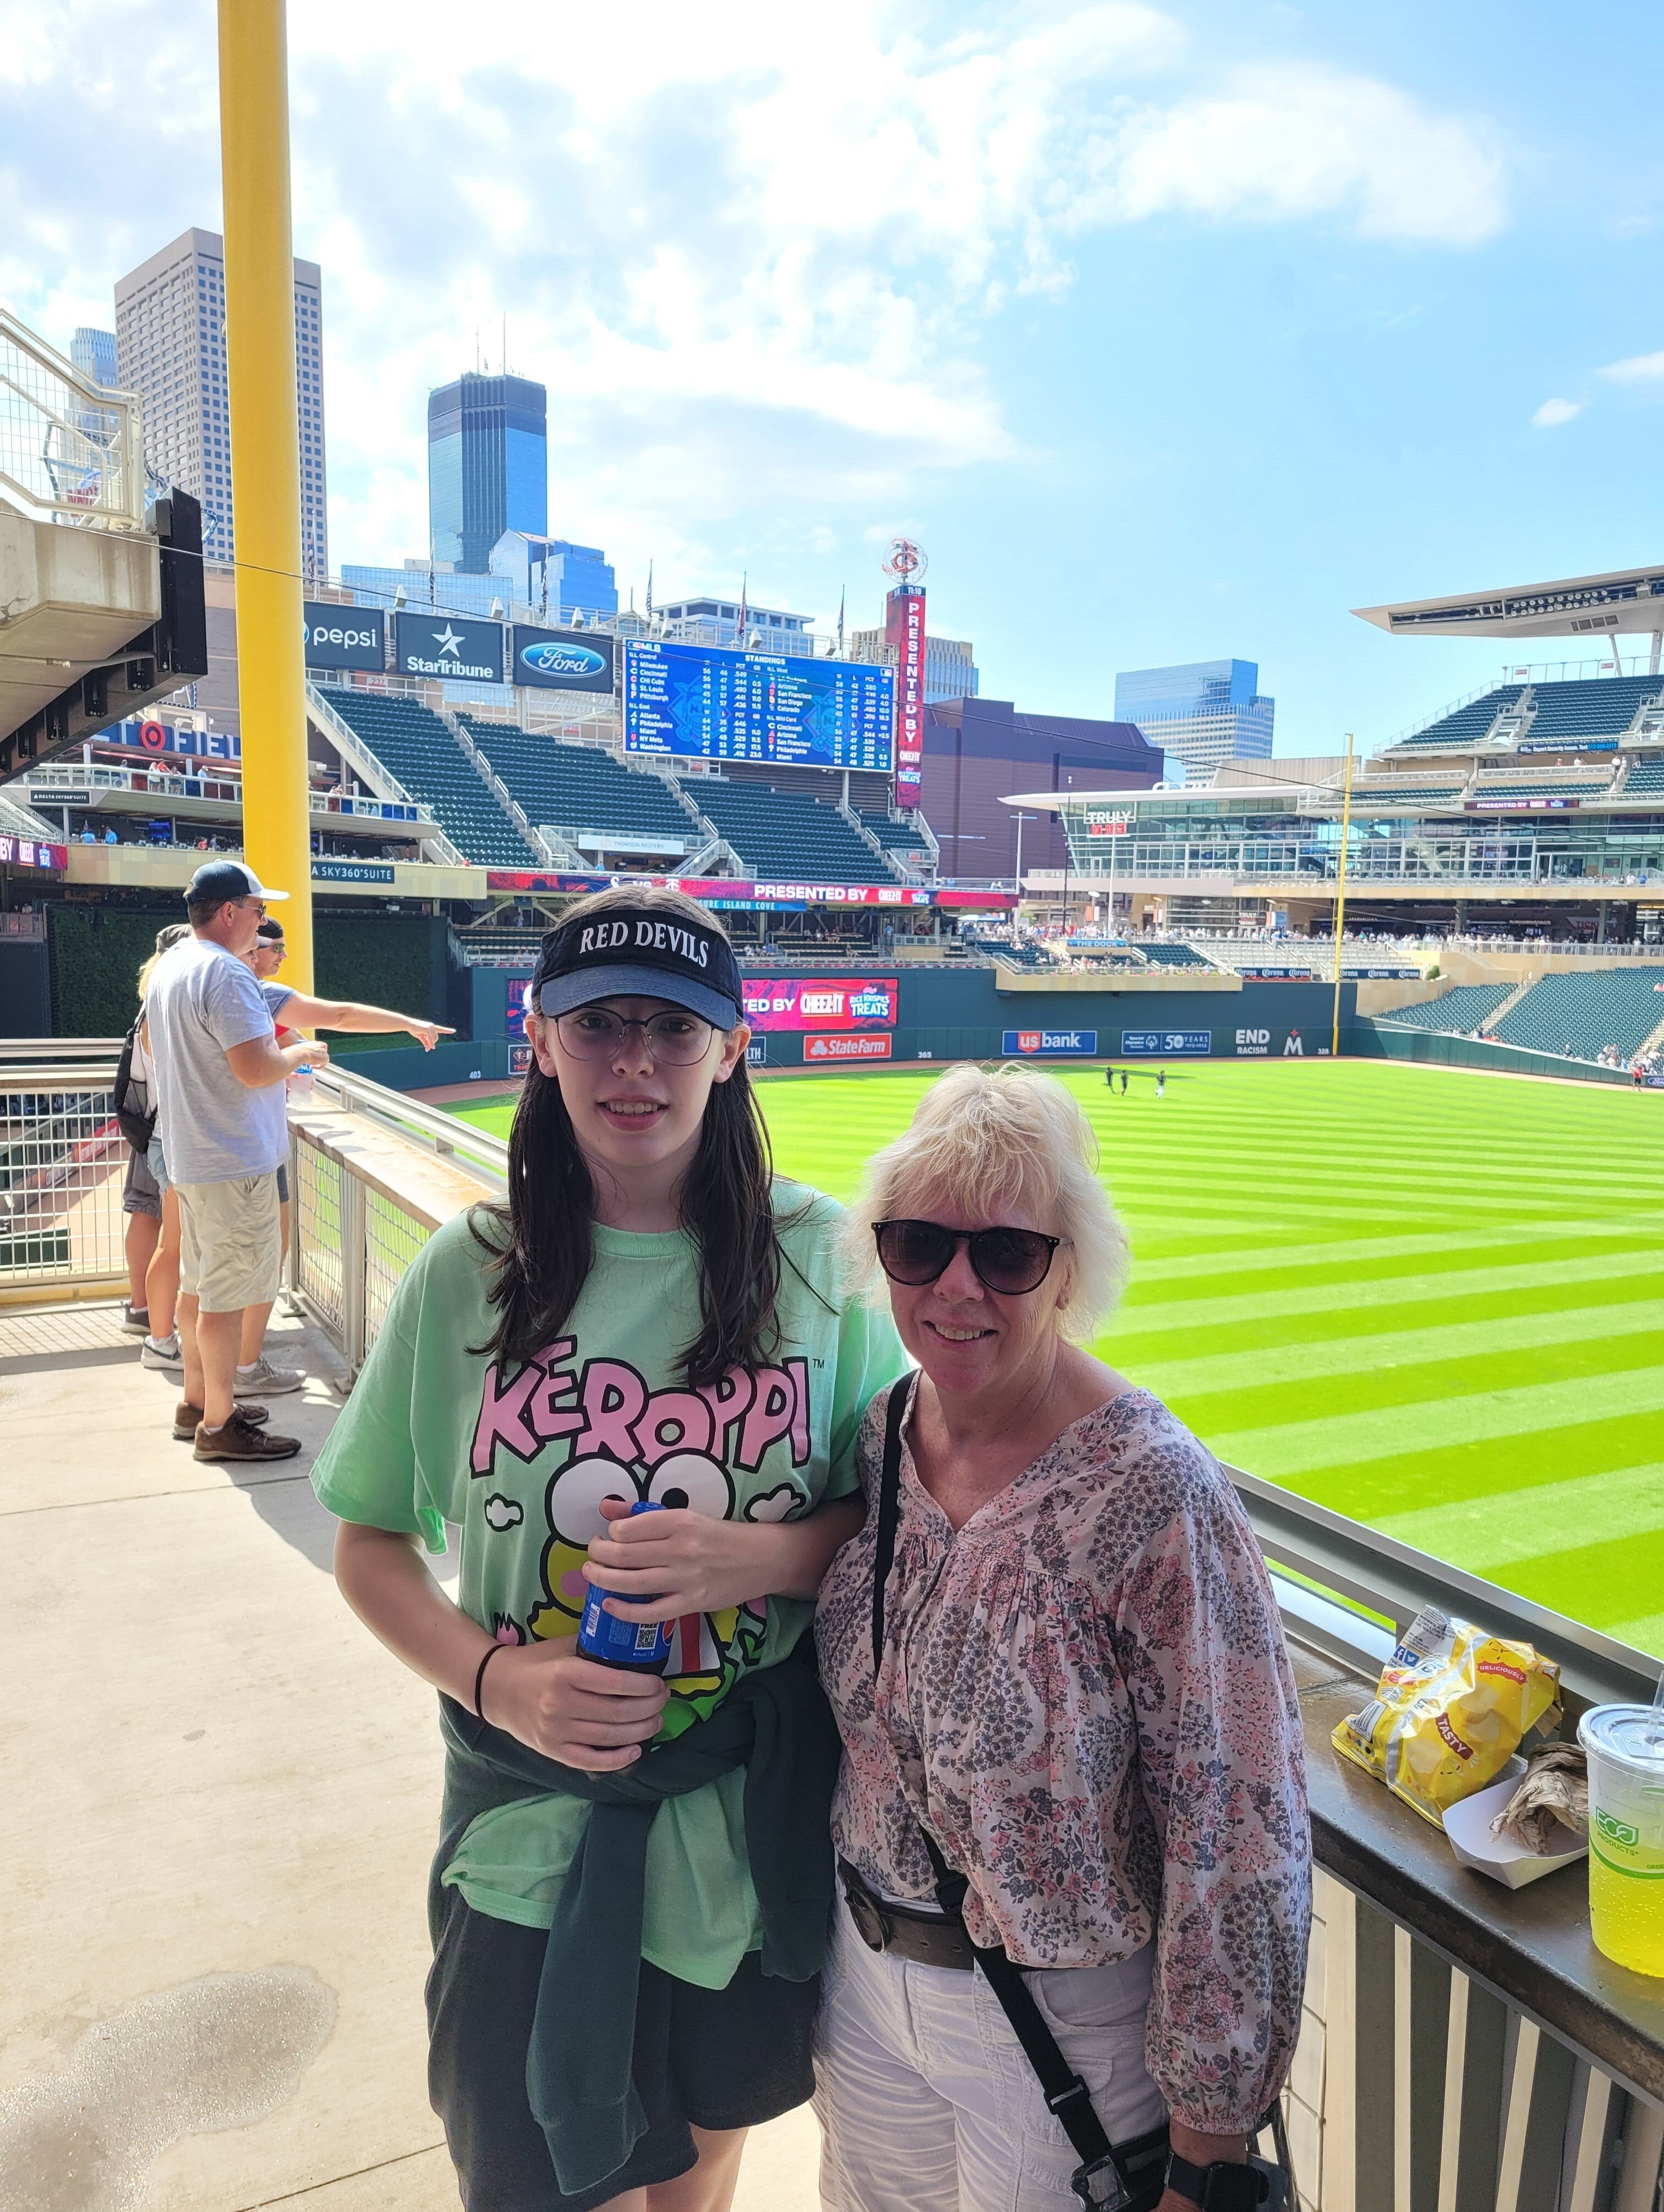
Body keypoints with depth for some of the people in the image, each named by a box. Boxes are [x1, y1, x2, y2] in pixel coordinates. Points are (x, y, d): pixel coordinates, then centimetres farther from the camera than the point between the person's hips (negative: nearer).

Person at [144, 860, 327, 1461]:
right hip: (234, 1160, -10)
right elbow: (257, 1070, -26)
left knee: (198, 1285, 18)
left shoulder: (168, 966, 11)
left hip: (189, 1154, 10)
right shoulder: (226, 973, -20)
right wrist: (299, 1054, -5)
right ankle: (218, 1425, 7)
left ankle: (197, 1401, 30)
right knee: (226, 1296, -2)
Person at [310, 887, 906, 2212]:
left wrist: (760, 1556, -22)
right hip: (536, 1817, 0)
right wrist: (495, 1677, -17)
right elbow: (371, 1547, 0)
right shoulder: (470, 1273, -8)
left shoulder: (818, 1256, -9)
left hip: (756, 1809, 1)